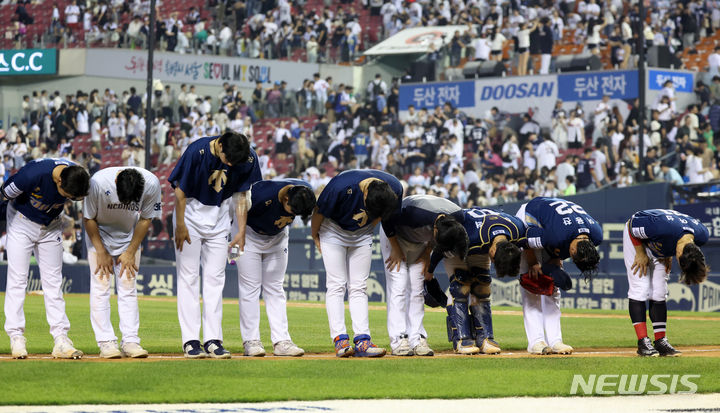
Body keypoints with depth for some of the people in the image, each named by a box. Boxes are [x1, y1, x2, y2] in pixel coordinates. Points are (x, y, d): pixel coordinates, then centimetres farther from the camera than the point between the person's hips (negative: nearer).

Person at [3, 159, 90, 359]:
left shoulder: (78, 179, -23)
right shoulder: (33, 174, -36)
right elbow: (6, 193, -18)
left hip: (51, 226, 3)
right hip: (22, 222, -3)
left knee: (53, 282, 2)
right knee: (17, 280, -6)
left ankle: (61, 339, -1)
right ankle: (16, 338, -2)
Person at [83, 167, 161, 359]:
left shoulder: (151, 184, -27)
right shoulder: (98, 182, -33)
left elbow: (146, 219, -10)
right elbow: (89, 219, -17)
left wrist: (131, 252, -10)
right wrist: (101, 252, -14)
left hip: (129, 236, 2)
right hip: (100, 234, -2)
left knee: (128, 285, -3)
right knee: (100, 285, -8)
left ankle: (130, 341, -4)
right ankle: (106, 342, -8)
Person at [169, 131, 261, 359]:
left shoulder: (248, 159, -15)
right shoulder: (197, 151, -25)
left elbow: (241, 195, -2)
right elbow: (180, 191, -14)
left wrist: (241, 232, -4)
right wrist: (180, 226, -12)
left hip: (219, 215, 3)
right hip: (191, 211, -3)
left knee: (215, 278, 2)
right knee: (188, 276, -5)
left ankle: (213, 339, 2)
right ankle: (190, 340, -4)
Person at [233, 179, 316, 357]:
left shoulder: (305, 191, -22)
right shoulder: (261, 195, -39)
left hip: (278, 237, 5)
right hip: (250, 235, -5)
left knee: (275, 288, 4)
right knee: (250, 287, -7)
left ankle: (281, 341, 0)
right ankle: (251, 341, -5)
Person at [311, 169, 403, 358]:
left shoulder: (395, 188, -24)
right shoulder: (342, 186, -37)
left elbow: (388, 219, -3)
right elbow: (320, 210, -18)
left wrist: (397, 250, 8)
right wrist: (315, 237, -4)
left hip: (362, 235, 3)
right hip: (334, 231, -3)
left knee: (359, 287, -1)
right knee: (336, 285, -10)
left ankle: (362, 340, -7)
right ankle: (340, 340, -14)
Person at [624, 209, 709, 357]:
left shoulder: (702, 234, -26)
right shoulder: (662, 227, -45)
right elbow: (634, 223, -27)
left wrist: (668, 255, -6)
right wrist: (641, 254, -19)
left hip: (661, 249, 5)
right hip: (636, 238, -5)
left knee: (659, 293, 2)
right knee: (640, 289, -13)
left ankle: (661, 341, 4)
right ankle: (643, 342, -13)